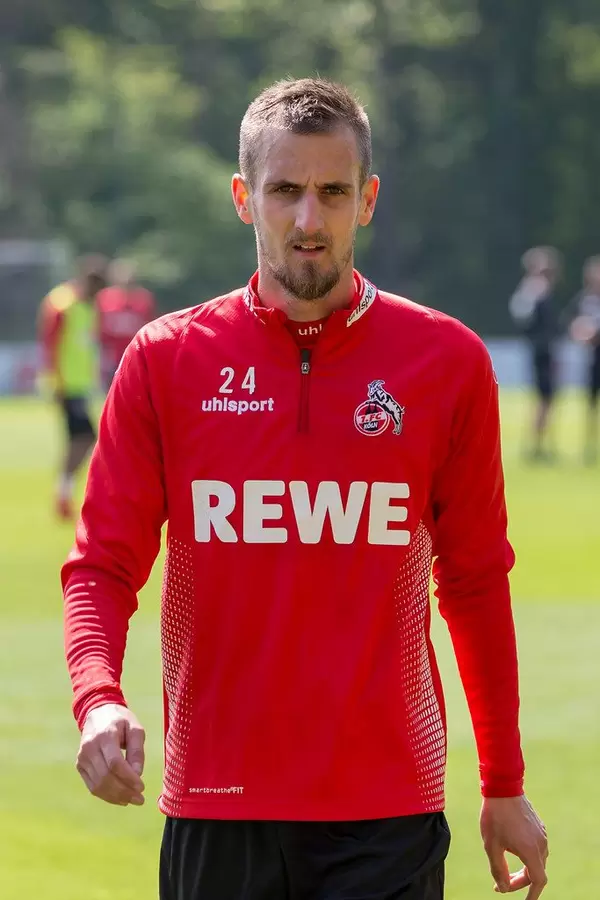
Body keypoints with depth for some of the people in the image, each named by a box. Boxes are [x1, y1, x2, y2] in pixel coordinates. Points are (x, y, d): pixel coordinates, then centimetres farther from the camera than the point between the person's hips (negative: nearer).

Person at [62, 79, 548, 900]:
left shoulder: (448, 362, 3)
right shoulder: (165, 361, 3)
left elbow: (476, 581, 10)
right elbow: (101, 566, 3)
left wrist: (504, 786, 11)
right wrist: (99, 701, -17)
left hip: (387, 810, -1)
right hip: (216, 811, 1)